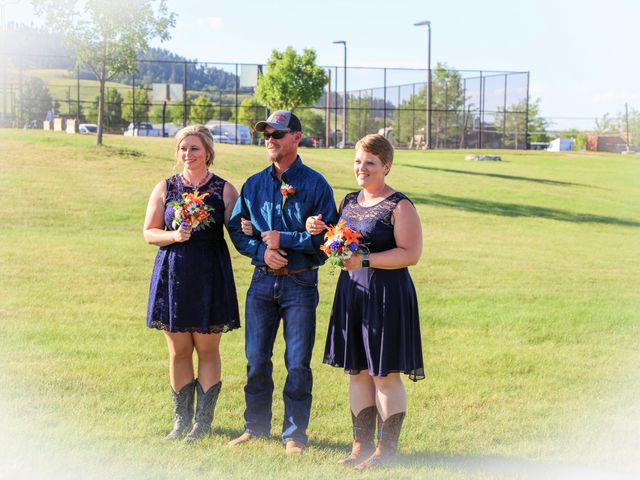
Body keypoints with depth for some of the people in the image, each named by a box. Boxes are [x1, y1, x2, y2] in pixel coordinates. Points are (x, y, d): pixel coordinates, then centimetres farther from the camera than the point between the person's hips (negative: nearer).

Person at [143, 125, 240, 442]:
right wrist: (173, 236, -11)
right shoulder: (165, 188, 6)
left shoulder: (224, 190, 1)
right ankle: (181, 420, 18)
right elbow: (149, 232, 6)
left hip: (210, 276, -2)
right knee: (178, 351, 7)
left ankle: (203, 421, 12)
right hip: (172, 274, 2)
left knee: (207, 350, 3)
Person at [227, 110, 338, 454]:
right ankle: (255, 426, 22)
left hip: (301, 283, -4)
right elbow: (236, 229, 9)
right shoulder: (254, 184, 9)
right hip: (262, 280, 4)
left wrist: (284, 241, -13)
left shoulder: (315, 184, -4)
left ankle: (295, 434, 10)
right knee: (256, 358, 8)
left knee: (298, 363, 0)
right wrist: (262, 251, -8)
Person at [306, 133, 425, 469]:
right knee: (357, 372, 10)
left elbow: (411, 253, -17)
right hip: (351, 293, 7)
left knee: (385, 375, -1)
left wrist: (366, 260, -23)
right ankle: (361, 443, 18)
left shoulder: (399, 206, -9)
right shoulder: (349, 201, 13)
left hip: (386, 296, -7)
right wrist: (320, 232, 4)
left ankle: (386, 448, 9)